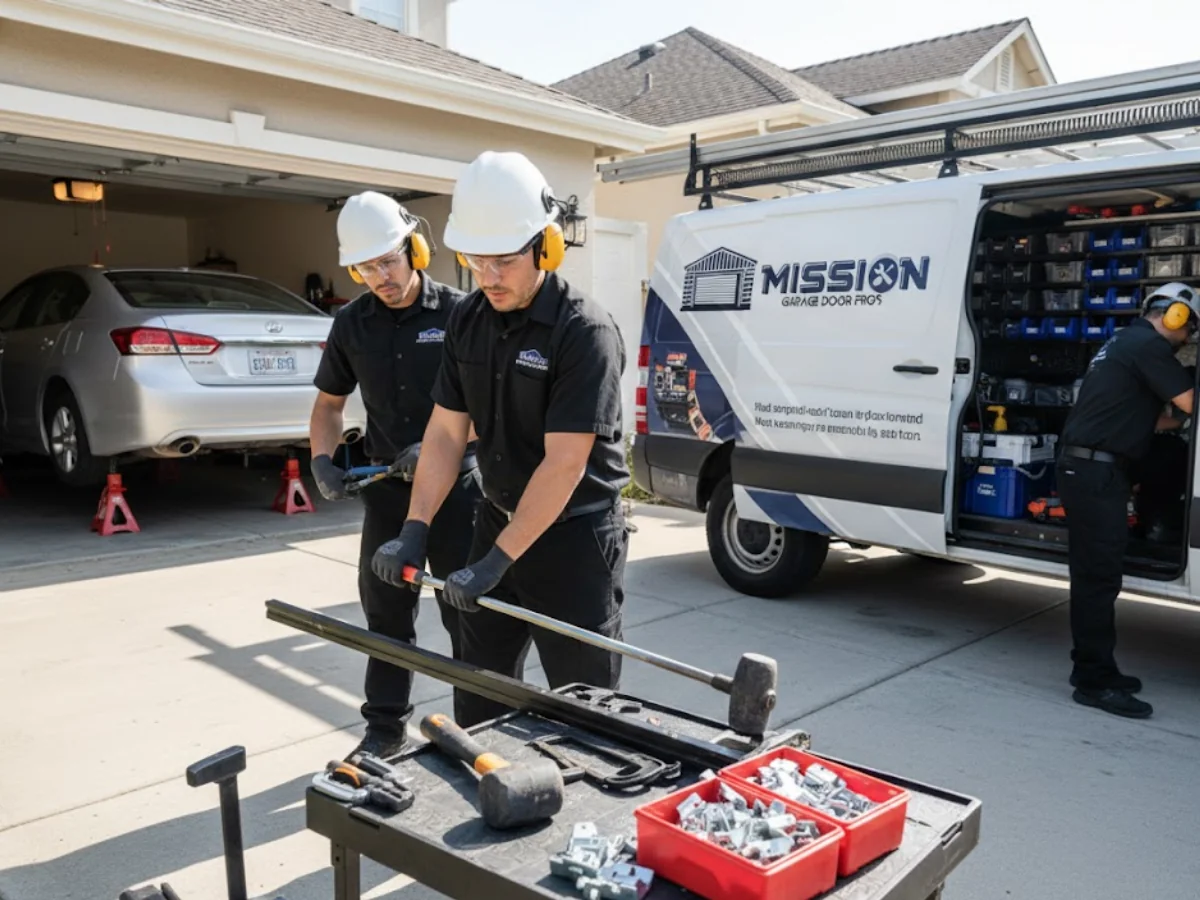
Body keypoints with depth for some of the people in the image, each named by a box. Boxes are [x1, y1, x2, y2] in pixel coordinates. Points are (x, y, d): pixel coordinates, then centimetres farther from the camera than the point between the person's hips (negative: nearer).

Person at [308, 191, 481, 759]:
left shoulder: (456, 313, -8)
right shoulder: (352, 323, 5)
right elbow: (329, 403, 14)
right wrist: (322, 460, -3)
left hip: (456, 484, -4)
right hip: (386, 489, 4)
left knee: (466, 614, 4)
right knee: (386, 614, 12)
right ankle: (385, 728, 27)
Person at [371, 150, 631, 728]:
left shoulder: (584, 332, -21)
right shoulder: (468, 321, 1)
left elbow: (564, 464, -24)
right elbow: (446, 431, 3)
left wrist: (497, 560, -22)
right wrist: (414, 531, -5)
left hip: (575, 534, -6)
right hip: (497, 520, 7)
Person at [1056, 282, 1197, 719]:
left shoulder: (1127, 342, 22)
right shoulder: (1148, 346, -9)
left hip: (1086, 468, 10)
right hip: (1095, 471, -10)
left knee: (1095, 574, 14)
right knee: (1099, 576, -7)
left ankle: (1093, 669, 22)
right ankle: (1095, 682, -3)